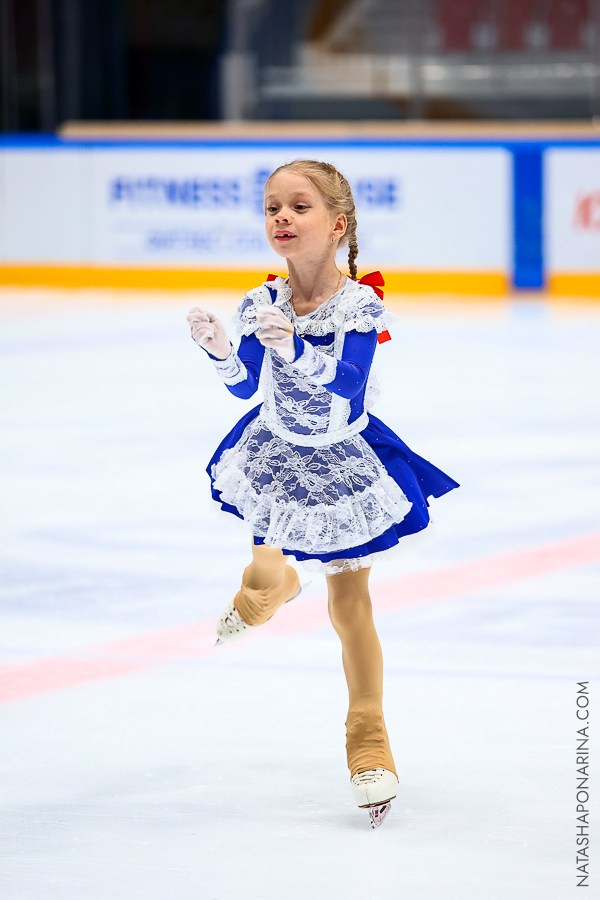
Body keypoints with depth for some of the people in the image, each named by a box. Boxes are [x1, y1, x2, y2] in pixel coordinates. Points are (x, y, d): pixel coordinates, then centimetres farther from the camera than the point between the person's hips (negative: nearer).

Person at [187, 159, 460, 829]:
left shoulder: (358, 304, -25)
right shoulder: (263, 303, -14)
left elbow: (341, 383, -38)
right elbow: (246, 386, -12)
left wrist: (292, 348, -54)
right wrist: (218, 349, -32)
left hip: (344, 461, -4)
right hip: (276, 453, 4)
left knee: (350, 606, 1)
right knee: (265, 569, 23)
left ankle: (369, 743, 13)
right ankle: (271, 586, 64)